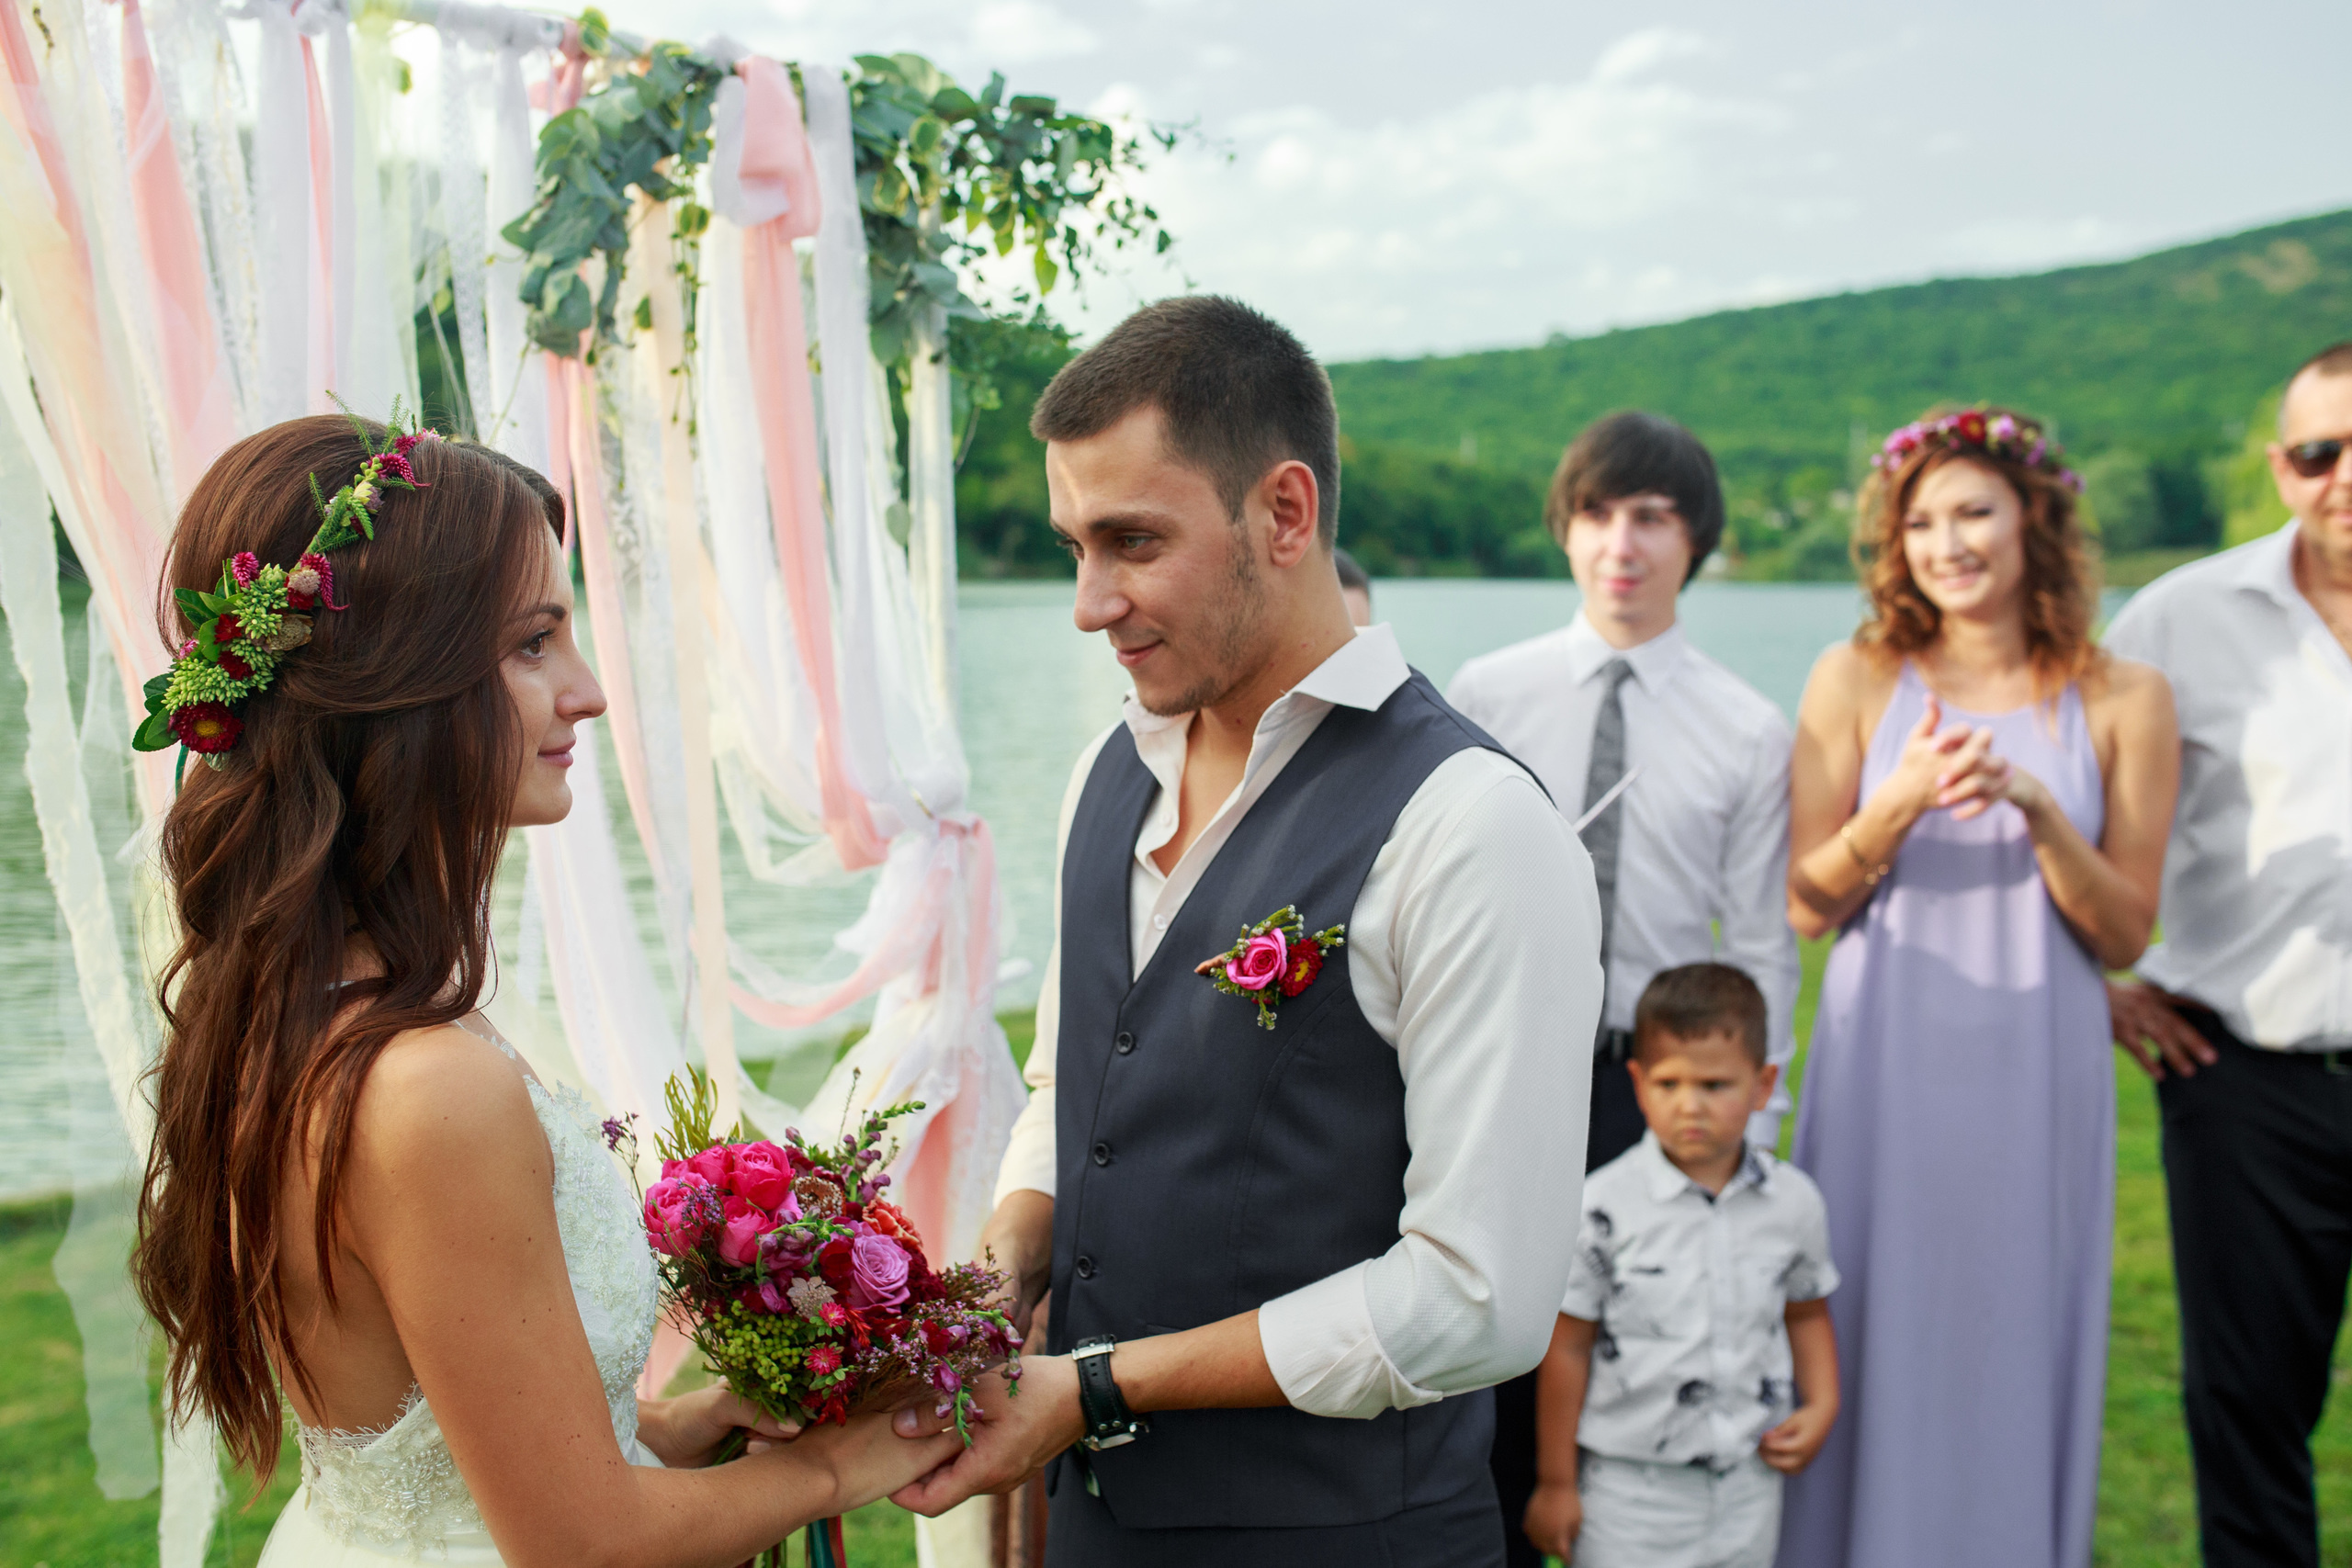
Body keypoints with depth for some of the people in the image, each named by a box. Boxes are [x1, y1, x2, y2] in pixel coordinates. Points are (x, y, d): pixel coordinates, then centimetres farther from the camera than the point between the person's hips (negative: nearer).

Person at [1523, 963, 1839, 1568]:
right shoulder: (1604, 1207, -14)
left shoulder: (1793, 1202, -3)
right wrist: (1556, 1482, -4)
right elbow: (1567, 1347, -8)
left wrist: (1821, 1406, -1)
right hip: (1630, 1487, -3)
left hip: (1749, 1481, 3)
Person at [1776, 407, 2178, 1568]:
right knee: (1870, 1343, 6)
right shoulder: (1855, 681, 0)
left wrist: (2038, 810, -15)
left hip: (2037, 1077, 1)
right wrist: (1899, 804, -17)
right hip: (1885, 1069, 0)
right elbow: (1805, 906, -1)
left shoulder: (2123, 700, 1)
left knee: (2015, 1353, 9)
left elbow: (2126, 935, 1)